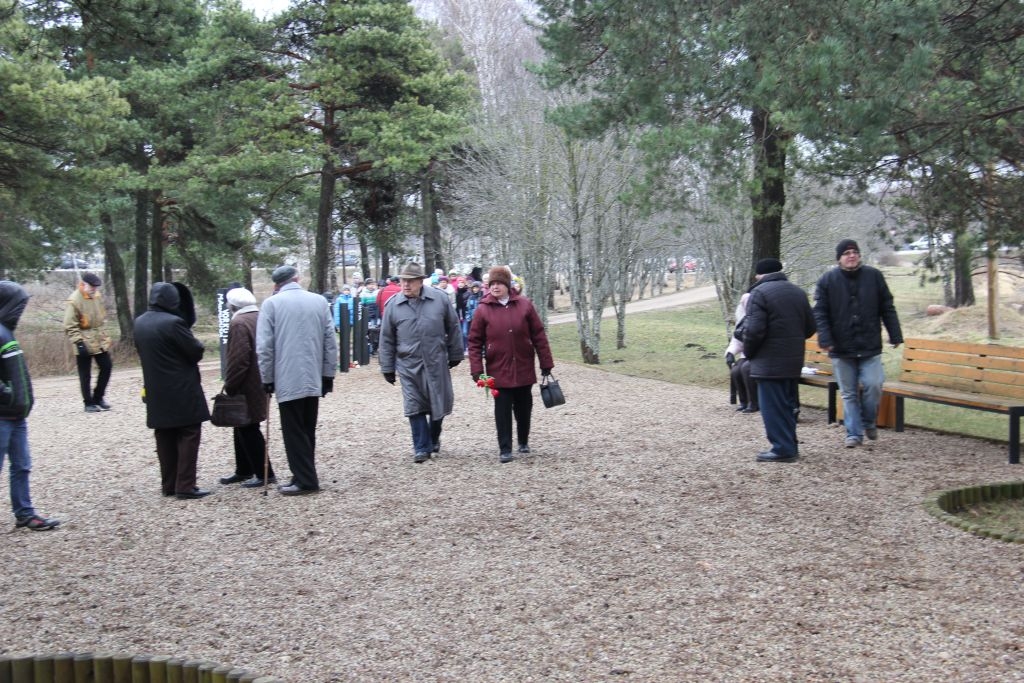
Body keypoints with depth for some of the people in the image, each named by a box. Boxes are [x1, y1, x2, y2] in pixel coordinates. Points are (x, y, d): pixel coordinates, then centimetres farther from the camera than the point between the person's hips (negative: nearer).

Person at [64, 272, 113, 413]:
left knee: (106, 367, 10)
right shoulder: (74, 301, -17)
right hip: (84, 344, -7)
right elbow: (70, 326, -17)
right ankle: (89, 403, 14)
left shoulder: (97, 296, 5)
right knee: (85, 375, 3)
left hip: (100, 341, 7)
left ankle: (98, 397, 24)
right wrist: (79, 342, -23)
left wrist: (104, 336, 19)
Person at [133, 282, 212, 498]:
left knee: (165, 438, 13)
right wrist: (195, 343, 6)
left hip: (156, 392, 7)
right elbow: (196, 352, -14)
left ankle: (169, 485, 19)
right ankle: (185, 486, -1)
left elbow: (142, 352, 14)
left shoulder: (139, 323, 5)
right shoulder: (173, 322, -18)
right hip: (182, 391, -7)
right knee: (188, 436, 0)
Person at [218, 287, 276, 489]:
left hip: (247, 386, -9)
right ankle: (244, 471, 28)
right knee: (243, 427, 19)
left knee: (248, 429, -2)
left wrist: (230, 387, -14)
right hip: (260, 382, 10)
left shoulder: (239, 323, -17)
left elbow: (238, 359, -23)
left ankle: (264, 474, 2)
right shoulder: (261, 318, 11)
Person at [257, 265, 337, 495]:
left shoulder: (271, 303, -4)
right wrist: (328, 375, 13)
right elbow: (330, 342, 7)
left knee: (294, 433, 3)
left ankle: (305, 480, 3)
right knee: (307, 431, 14)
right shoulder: (319, 301, 6)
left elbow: (264, 346, -7)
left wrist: (267, 378, 2)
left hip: (287, 380, -4)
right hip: (314, 379, 4)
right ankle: (305, 477, 18)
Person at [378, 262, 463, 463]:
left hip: (437, 364, 0)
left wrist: (455, 355, 8)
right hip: (409, 366, 0)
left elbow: (453, 329, 5)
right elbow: (387, 340, 3)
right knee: (415, 408, 0)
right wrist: (387, 368, 4)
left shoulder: (440, 299, -5)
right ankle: (422, 447, 10)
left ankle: (433, 439, 34)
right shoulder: (393, 305, -4)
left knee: (439, 404, 11)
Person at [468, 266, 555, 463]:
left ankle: (523, 441, 33)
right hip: (498, 371, -2)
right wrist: (477, 369, -9)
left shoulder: (525, 305, -2)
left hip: (524, 369, 2)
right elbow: (474, 342, -2)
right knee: (503, 411, -1)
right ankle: (505, 449, 7)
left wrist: (546, 363, 2)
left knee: (524, 408, 14)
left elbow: (539, 335, 2)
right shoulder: (483, 309, -5)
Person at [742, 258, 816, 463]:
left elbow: (754, 330, -19)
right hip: (794, 361, 7)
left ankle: (782, 449, -2)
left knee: (773, 406, -2)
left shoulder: (759, 293, -12)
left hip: (769, 362, -7)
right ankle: (790, 446, 22)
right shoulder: (798, 292, 12)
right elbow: (810, 327, 15)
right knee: (788, 404, 16)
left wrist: (748, 352, -3)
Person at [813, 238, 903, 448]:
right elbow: (820, 313, -3)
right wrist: (825, 339, -14)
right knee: (849, 393, 6)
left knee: (873, 386, -7)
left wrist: (895, 335, 3)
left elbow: (887, 308, 7)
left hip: (870, 346, 0)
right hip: (841, 348, 0)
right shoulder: (827, 280, -1)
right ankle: (854, 433, 15)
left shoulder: (874, 276, 3)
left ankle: (869, 422, 19)